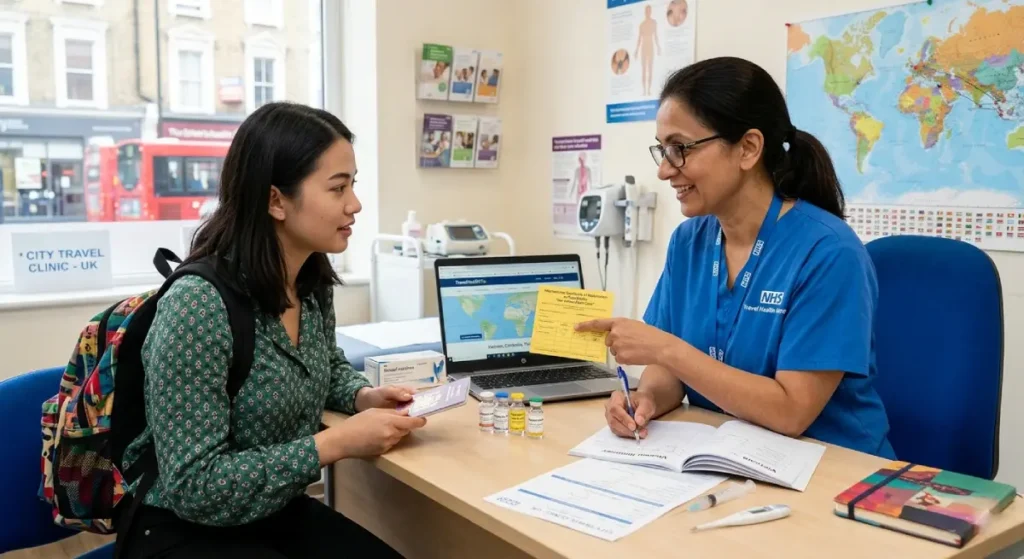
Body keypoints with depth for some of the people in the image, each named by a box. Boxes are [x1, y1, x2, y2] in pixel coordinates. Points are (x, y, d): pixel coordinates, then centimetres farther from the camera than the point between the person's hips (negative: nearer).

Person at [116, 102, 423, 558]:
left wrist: (364, 396, -3)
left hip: (280, 513, 6)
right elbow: (194, 487, -25)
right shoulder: (199, 305, -26)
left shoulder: (314, 285, -3)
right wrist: (338, 443, -26)